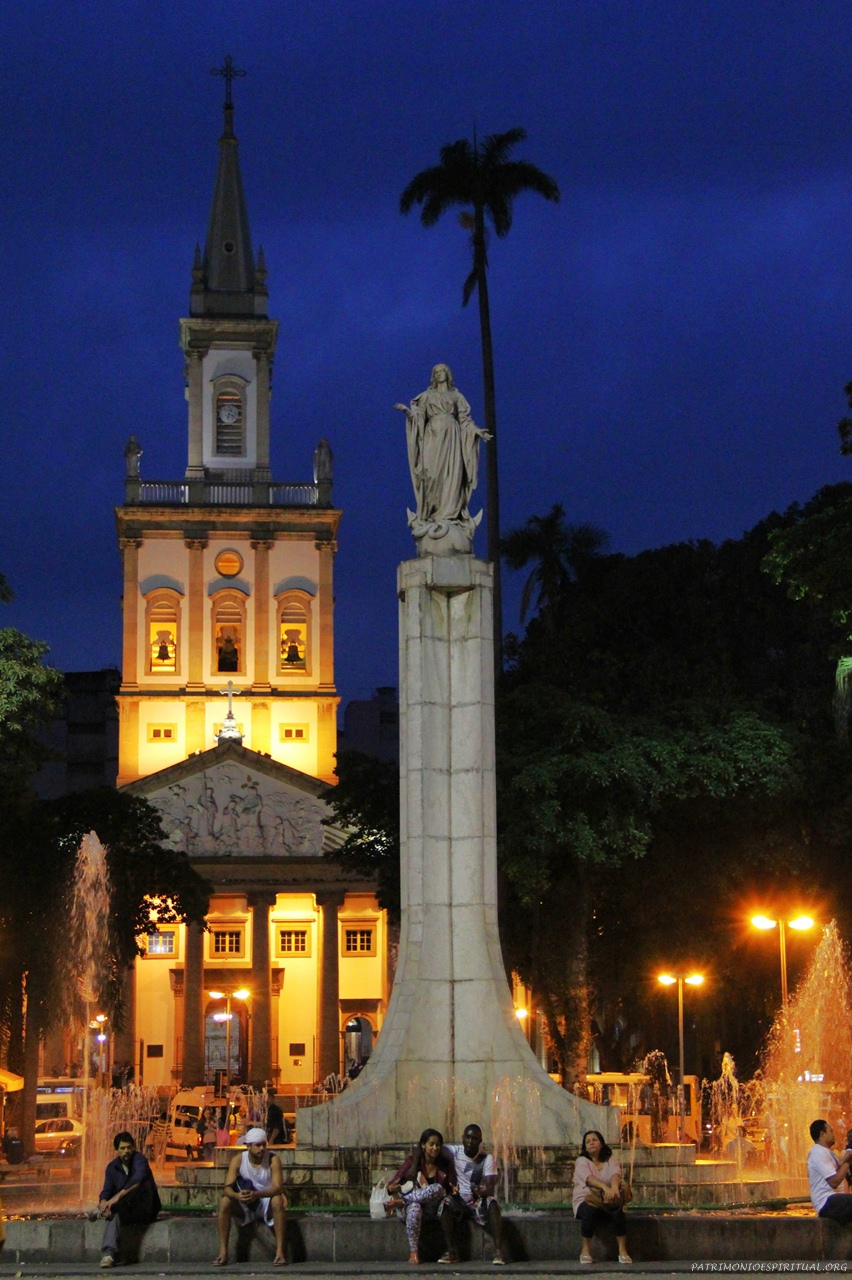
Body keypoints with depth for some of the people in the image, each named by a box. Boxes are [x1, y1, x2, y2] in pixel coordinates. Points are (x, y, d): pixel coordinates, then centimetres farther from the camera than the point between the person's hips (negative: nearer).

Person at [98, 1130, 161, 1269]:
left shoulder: (139, 1159, -15)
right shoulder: (112, 1167, 4)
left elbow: (139, 1178, -36)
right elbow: (107, 1190, -5)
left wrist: (118, 1196, -48)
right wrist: (103, 1202, -31)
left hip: (145, 1210, -4)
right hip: (128, 1210, 4)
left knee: (142, 1182, -30)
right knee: (115, 1214, -32)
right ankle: (108, 1254, -52)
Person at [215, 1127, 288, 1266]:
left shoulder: (273, 1159, -15)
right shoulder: (238, 1160, -10)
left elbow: (278, 1187, -26)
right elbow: (228, 1187, -17)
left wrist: (257, 1194, -45)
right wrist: (237, 1196, -42)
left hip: (267, 1205, -2)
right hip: (245, 1207, 2)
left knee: (278, 1201, -35)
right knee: (224, 1202, -26)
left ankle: (280, 1252, -34)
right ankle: (223, 1252, -24)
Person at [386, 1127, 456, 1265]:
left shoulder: (445, 1165, 2)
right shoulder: (412, 1162, -5)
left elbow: (451, 1188, 6)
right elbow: (392, 1185, -7)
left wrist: (454, 1190, -19)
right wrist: (392, 1188, -31)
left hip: (431, 1208, 2)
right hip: (410, 1206, -2)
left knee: (437, 1189, -32)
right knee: (414, 1207, -40)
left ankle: (400, 1201, -26)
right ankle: (413, 1252, -37)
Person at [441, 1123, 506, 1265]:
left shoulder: (487, 1158, -6)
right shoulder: (454, 1151, -3)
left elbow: (491, 1189, -15)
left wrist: (482, 1191, -41)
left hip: (479, 1202, -1)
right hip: (459, 1201, 1)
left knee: (492, 1202, -33)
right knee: (446, 1202, -32)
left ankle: (498, 1251, -36)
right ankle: (450, 1250, -29)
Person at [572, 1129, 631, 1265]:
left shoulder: (611, 1160, 8)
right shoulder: (582, 1161, 0)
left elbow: (615, 1174, -16)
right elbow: (589, 1178, -22)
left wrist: (614, 1188, -42)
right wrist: (605, 1187, -43)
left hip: (607, 1202, 2)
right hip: (585, 1201, -2)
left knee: (618, 1211, -32)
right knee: (590, 1210, -36)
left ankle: (622, 1251, -25)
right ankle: (585, 1250, -20)